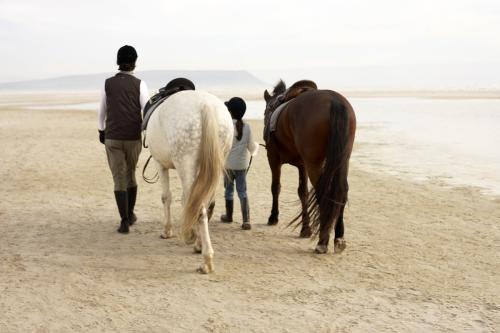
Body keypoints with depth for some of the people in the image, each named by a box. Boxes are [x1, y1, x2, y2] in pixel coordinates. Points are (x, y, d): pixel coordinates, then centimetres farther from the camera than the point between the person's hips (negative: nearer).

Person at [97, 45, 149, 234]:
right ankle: (130, 215, 30)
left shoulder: (108, 84, 1)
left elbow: (102, 110, 12)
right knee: (130, 175, 20)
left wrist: (101, 130, 27)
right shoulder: (139, 84, -4)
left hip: (112, 138, 0)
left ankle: (124, 221, -10)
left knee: (119, 179, 1)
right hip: (133, 138, 0)